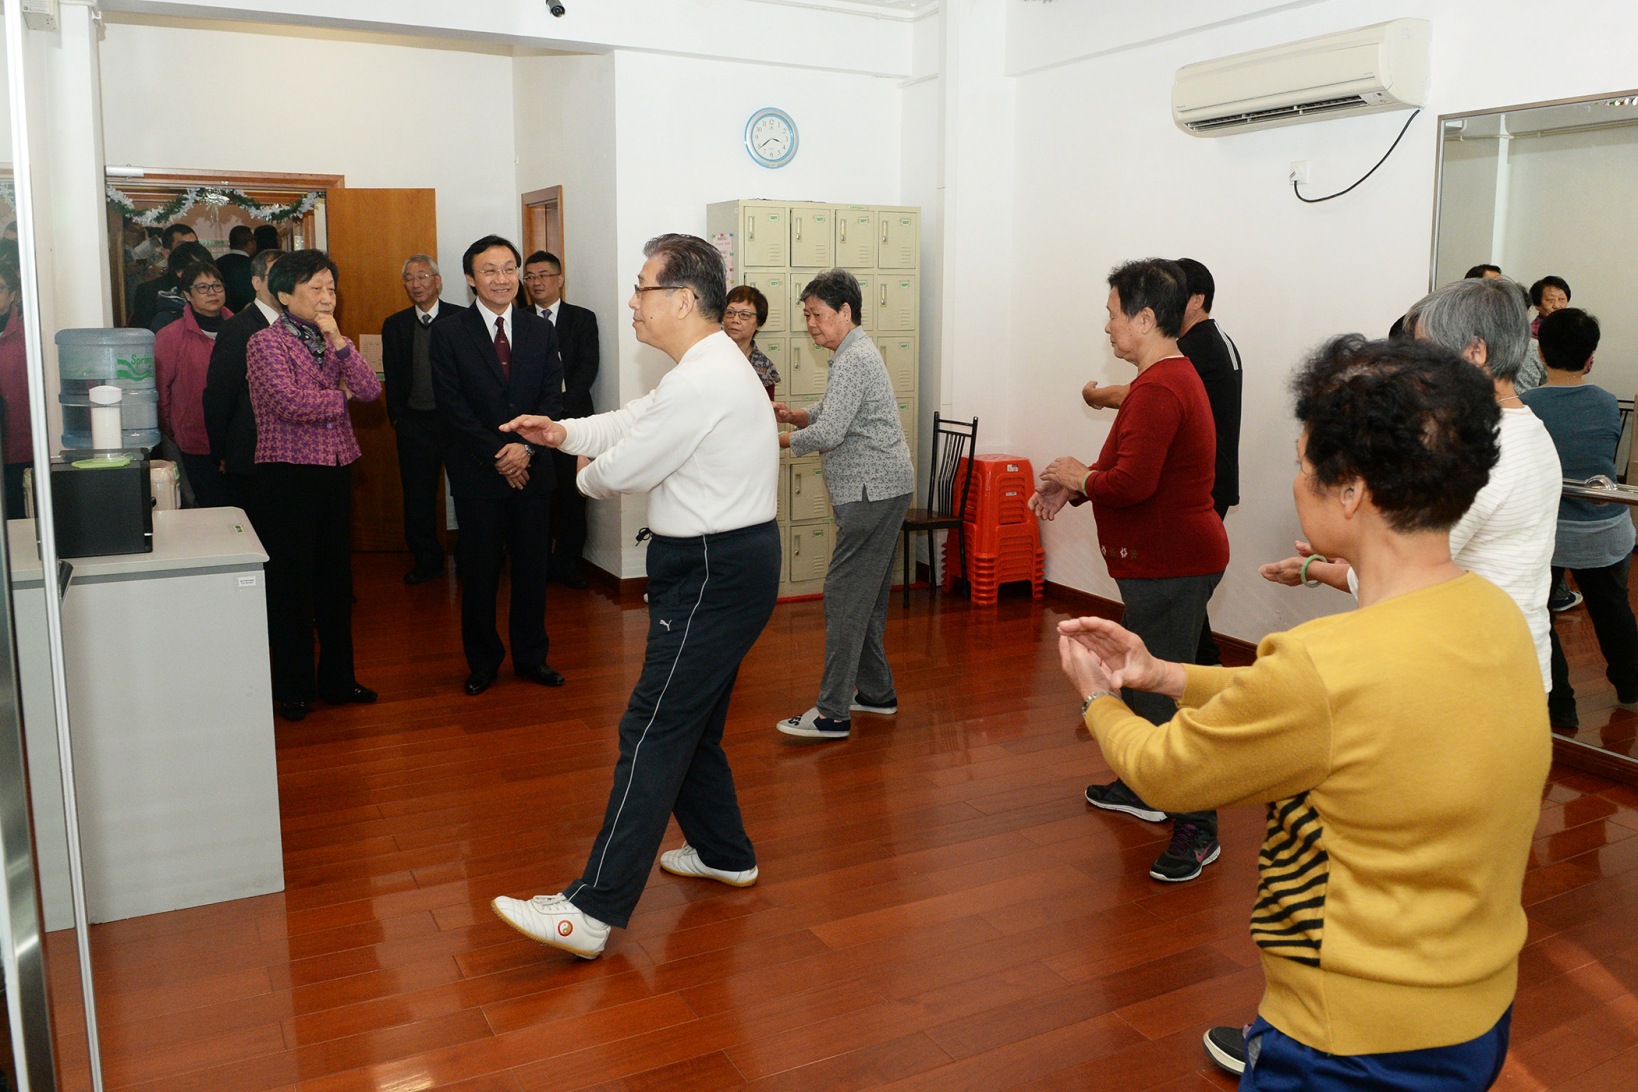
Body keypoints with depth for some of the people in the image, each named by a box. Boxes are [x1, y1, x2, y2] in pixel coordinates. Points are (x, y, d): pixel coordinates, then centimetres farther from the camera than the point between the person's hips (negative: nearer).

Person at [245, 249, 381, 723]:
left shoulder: (330, 341, 13)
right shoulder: (267, 343, -7)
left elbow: (370, 390, -1)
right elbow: (289, 403, -21)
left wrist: (338, 342, -11)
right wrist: (339, 398, -5)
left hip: (335, 470, 7)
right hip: (287, 473, -6)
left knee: (336, 577, 12)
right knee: (291, 582, 1)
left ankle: (337, 679, 24)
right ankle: (293, 688, 14)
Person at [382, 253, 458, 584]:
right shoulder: (394, 325, 10)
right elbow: (392, 377, 12)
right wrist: (397, 417, 4)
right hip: (414, 422, 3)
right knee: (417, 495, 7)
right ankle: (427, 560, 21)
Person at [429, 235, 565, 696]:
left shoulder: (540, 330, 7)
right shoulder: (448, 333, -2)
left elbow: (553, 397, 2)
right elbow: (452, 406, -7)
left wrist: (525, 446, -13)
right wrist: (497, 455, -13)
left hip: (531, 467, 2)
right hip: (477, 470, -2)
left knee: (532, 566, 9)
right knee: (479, 569, 6)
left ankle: (531, 655, 23)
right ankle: (483, 660, 21)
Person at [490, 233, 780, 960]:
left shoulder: (701, 384, -21)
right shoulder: (713, 366, 14)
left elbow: (625, 469, -15)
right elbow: (637, 419, 22)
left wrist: (587, 475, 7)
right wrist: (566, 432, 9)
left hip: (714, 576, -11)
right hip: (726, 564, 11)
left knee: (654, 733, -10)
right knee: (690, 722, 20)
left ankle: (593, 911, -6)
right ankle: (724, 853, 36)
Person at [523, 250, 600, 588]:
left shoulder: (583, 318, 9)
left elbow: (587, 368, 0)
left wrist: (560, 406, -12)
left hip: (572, 418, 0)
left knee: (572, 495, -1)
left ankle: (567, 564, 6)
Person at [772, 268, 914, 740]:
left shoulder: (855, 360, -15)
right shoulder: (855, 354, 19)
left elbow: (829, 432, -23)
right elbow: (830, 415, 24)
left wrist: (778, 440, -8)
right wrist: (793, 414, 6)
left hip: (873, 491, -11)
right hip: (879, 489, 11)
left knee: (845, 596, -11)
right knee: (867, 595, 16)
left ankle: (832, 713, -9)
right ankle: (876, 692, 26)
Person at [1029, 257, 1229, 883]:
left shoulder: (1159, 389, -21)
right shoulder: (1172, 376, 15)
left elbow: (1132, 483, -30)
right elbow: (1139, 468, 19)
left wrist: (1079, 479, -11)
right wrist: (1072, 488, 7)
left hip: (1172, 565, -11)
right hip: (1166, 557, 11)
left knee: (1164, 692, -7)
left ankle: (1197, 829, 1)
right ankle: (1144, 789, 36)